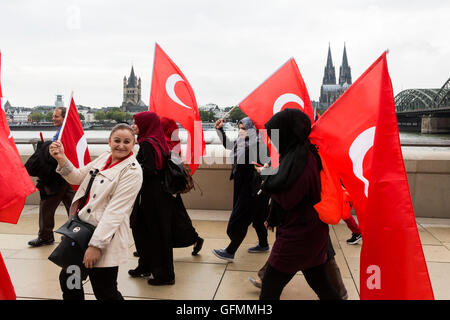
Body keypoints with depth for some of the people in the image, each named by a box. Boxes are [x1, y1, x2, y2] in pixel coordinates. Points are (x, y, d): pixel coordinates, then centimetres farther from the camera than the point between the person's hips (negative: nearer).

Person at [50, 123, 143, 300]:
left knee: (105, 292, 2)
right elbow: (78, 177, 14)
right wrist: (62, 159, -4)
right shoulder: (104, 157, 7)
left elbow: (115, 211, -19)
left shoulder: (132, 171, -14)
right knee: (67, 281, 18)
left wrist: (96, 245, -22)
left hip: (105, 237, -7)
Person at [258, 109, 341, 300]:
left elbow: (286, 199, -23)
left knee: (270, 286, 5)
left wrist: (269, 175, -11)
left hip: (298, 235, -9)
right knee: (319, 283, 20)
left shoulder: (298, 159, -24)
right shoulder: (304, 153, 5)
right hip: (311, 232, 9)